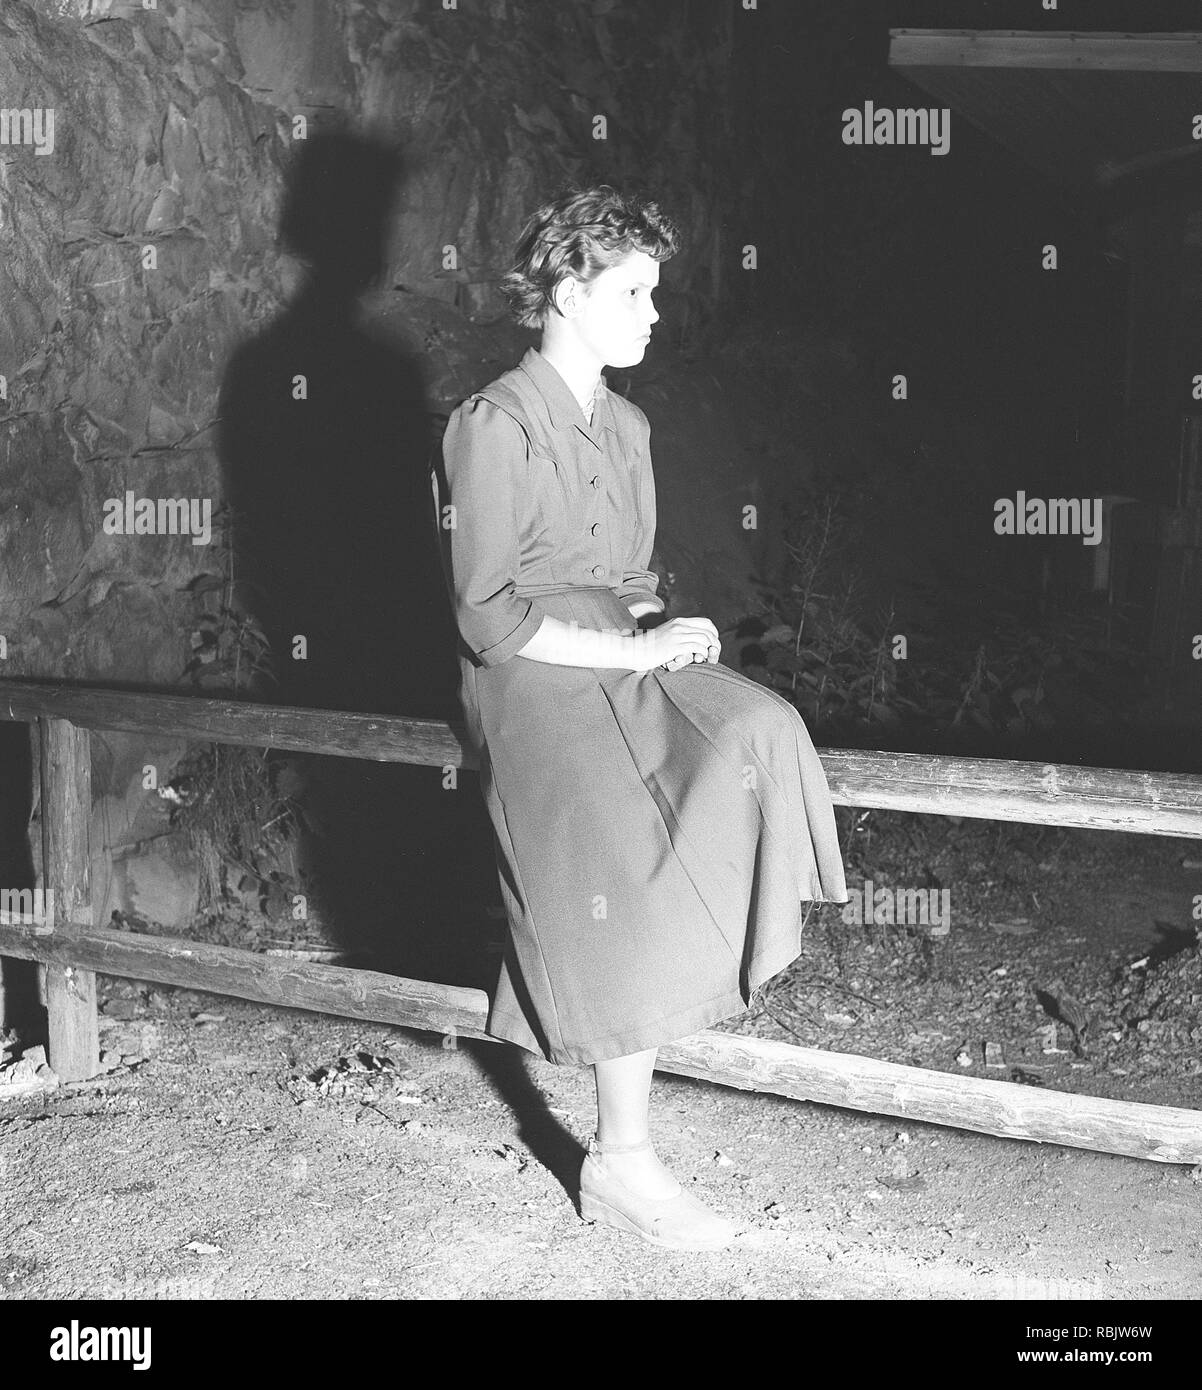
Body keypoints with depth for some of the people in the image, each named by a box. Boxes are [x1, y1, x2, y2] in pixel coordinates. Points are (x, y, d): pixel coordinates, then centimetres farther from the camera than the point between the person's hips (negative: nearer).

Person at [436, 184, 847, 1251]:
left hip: (628, 661, 7)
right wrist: (630, 648, -17)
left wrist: (661, 629, 1)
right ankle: (622, 1163, -9)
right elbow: (489, 617, -13)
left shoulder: (626, 424, 17)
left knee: (762, 733, -23)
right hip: (534, 685, -7)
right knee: (634, 877, -22)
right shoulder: (494, 426, -8)